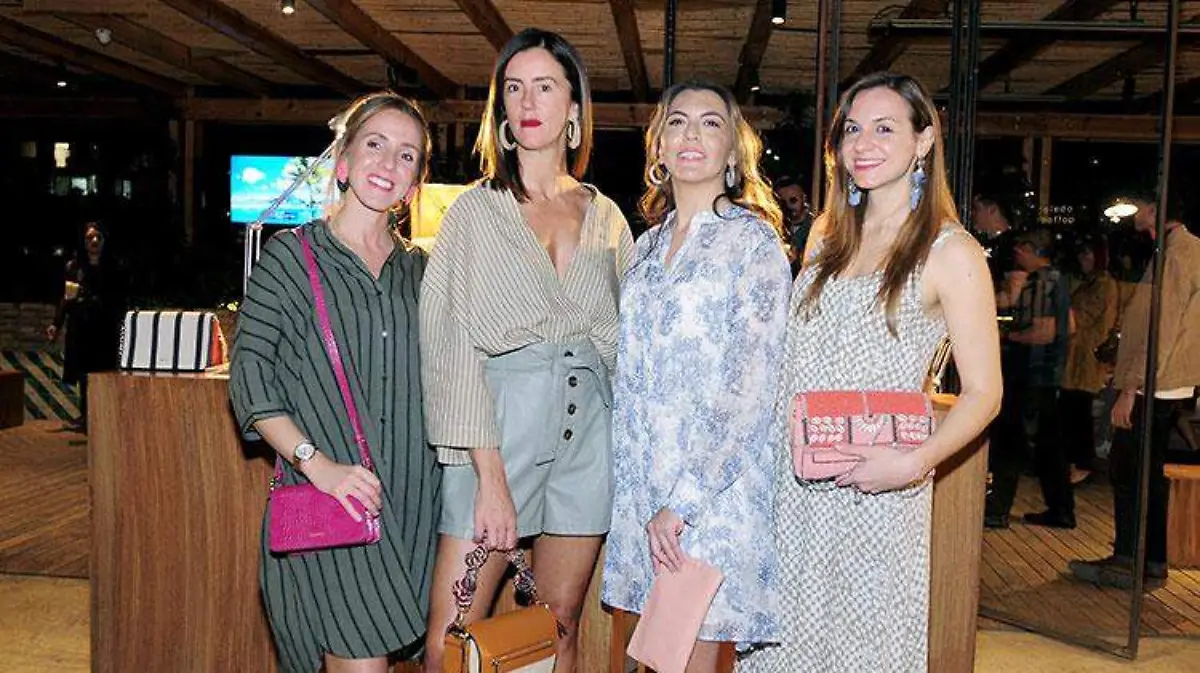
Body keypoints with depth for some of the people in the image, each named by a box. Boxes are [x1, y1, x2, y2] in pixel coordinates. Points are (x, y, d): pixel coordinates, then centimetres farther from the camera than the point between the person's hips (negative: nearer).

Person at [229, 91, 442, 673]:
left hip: (410, 496, 4)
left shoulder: (419, 269, 14)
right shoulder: (290, 255, 1)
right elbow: (249, 375, -4)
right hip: (323, 497, -4)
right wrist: (316, 462, -16)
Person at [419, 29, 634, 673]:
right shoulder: (476, 210, 2)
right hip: (500, 431, -3)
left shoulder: (606, 217, 12)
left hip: (587, 429, 3)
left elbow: (622, 338, 14)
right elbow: (455, 347, -6)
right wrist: (491, 478, -13)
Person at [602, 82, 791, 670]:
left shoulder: (753, 240, -6)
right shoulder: (647, 245, 13)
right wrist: (640, 494, 9)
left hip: (715, 488, -5)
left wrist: (683, 501, -17)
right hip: (641, 486, 6)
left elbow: (750, 391, -13)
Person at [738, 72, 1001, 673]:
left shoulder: (950, 252, -6)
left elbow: (982, 394, -7)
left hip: (872, 489, -5)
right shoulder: (828, 234, 11)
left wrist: (912, 464, -22)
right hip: (789, 481, 5)